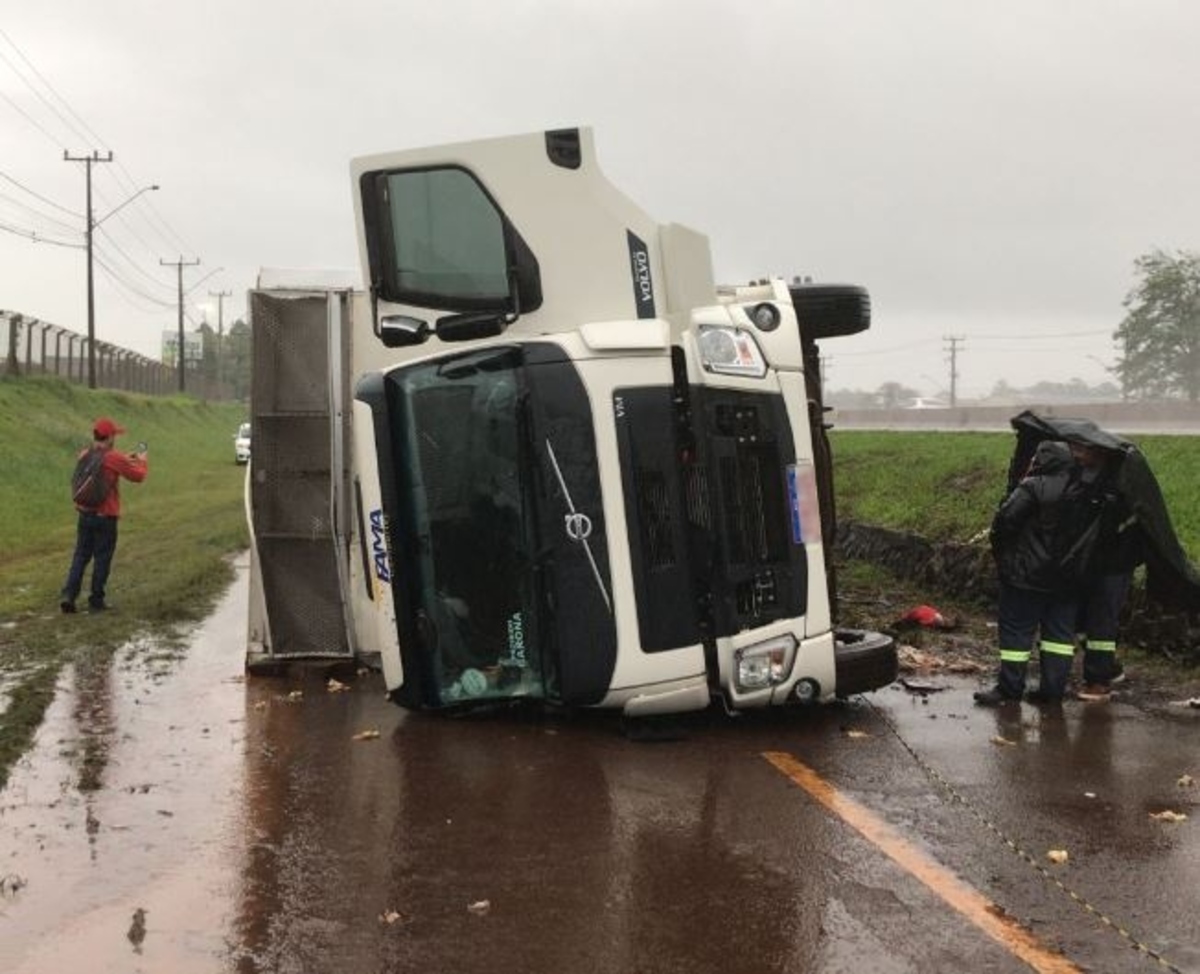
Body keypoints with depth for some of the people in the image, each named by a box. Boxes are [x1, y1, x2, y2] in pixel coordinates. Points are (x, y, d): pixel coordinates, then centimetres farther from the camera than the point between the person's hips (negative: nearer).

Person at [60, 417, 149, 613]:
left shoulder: (84, 455, 3)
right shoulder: (113, 458, -15)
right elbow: (138, 476, -4)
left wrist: (125, 459, 23)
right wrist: (142, 462, 16)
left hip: (85, 514, 5)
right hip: (105, 517, -5)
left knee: (80, 556, 12)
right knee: (102, 559, 5)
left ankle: (68, 595, 0)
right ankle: (96, 601, 12)